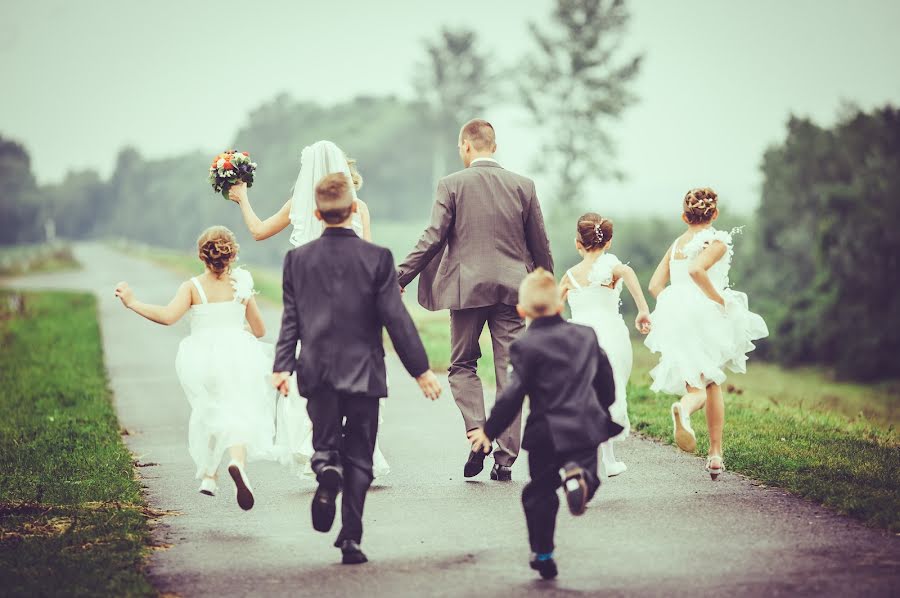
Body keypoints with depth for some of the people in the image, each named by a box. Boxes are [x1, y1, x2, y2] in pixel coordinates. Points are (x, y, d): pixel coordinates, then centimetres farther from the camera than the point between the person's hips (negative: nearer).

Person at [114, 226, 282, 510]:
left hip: (202, 357, 1)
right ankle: (238, 461, -37)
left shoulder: (192, 287, -4)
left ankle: (209, 475, 26)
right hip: (236, 356, -1)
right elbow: (260, 330, 8)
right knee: (239, 414, -6)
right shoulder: (241, 287, 2)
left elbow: (167, 316, -19)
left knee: (209, 413, 23)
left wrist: (132, 302, -12)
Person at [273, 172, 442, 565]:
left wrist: (282, 366, 2)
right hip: (363, 372, -1)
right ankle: (351, 539, 1)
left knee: (325, 442, 15)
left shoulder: (297, 259, 0)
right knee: (359, 457, 7)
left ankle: (327, 469, -20)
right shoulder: (377, 258, -7)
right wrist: (420, 369, -1)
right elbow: (396, 319, -7)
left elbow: (291, 319, -1)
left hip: (318, 373, 1)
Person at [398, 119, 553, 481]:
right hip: (512, 288, 2)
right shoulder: (523, 186, 5)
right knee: (509, 372, 5)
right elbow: (540, 244, 9)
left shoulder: (452, 185, -3)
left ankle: (477, 434, -7)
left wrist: (401, 276, -1)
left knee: (462, 365, 13)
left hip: (467, 287, -2)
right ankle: (505, 458, 4)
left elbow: (433, 239, -7)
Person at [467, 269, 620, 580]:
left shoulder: (525, 347, -8)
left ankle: (542, 555, 10)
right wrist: (604, 411, 31)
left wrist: (489, 431, -1)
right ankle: (578, 474, -21)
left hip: (547, 434, -3)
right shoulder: (586, 335, 7)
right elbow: (605, 378, 15)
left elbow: (513, 396, -10)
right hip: (586, 426, 3)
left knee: (540, 494, 9)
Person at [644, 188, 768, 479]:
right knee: (712, 383, 11)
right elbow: (696, 269, -25)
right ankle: (715, 453, 6)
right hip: (706, 317, -4)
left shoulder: (676, 244, 12)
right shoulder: (717, 242, -6)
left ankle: (685, 408, -25)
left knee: (696, 384, 9)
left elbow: (655, 285, 7)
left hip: (676, 318, 4)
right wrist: (719, 299, -16)